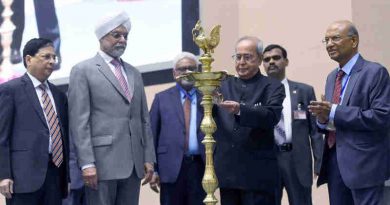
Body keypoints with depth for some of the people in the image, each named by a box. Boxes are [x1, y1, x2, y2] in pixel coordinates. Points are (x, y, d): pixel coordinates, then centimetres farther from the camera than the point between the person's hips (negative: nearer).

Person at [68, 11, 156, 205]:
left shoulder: (134, 73, 18)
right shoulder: (83, 71, 0)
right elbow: (79, 121, -7)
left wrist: (149, 158, 10)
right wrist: (87, 163, -15)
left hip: (134, 163, 6)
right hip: (102, 161, -5)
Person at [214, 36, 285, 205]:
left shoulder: (272, 87, 0)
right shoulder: (225, 85, 14)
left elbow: (272, 116, -18)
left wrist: (240, 109, -33)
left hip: (258, 173, -4)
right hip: (227, 170, 4)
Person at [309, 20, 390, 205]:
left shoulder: (375, 72, -8)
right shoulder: (332, 77, 16)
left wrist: (334, 112, -20)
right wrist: (323, 118, -5)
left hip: (363, 163, -7)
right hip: (334, 161, 7)